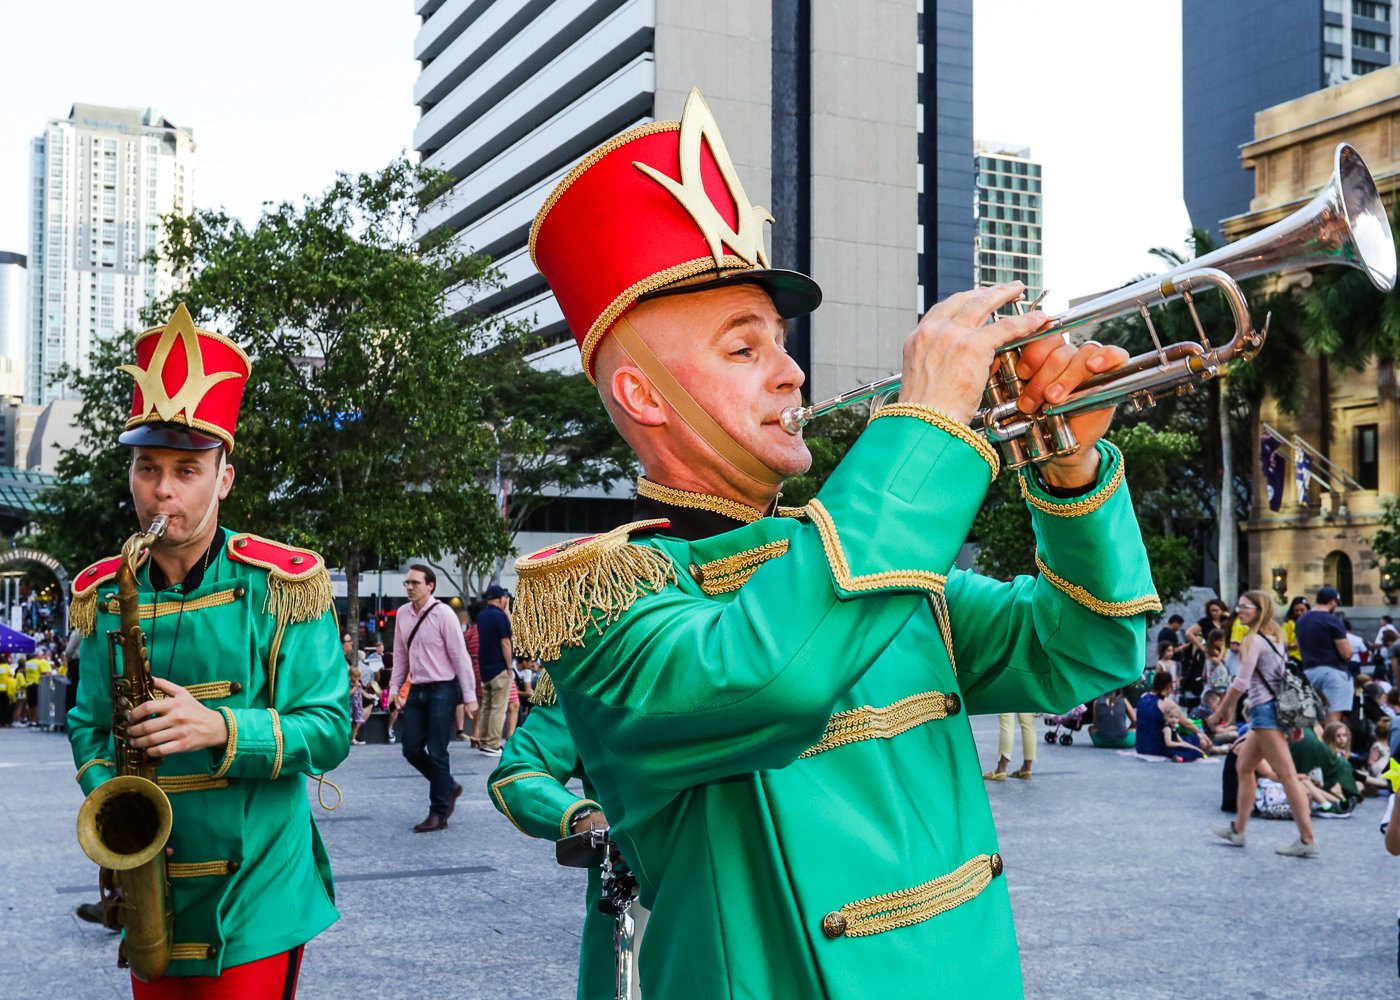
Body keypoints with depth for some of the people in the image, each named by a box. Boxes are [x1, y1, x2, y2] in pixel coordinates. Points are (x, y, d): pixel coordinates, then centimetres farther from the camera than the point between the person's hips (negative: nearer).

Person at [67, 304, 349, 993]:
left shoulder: (280, 585, -8)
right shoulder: (102, 597, 5)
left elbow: (331, 728, -10)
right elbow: (89, 724, 14)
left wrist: (221, 729, -25)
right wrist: (104, 790, -6)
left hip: (256, 897, -4)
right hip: (150, 891, 4)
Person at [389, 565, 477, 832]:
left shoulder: (443, 614, -13)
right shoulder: (402, 614, 5)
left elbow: (460, 656, -11)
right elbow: (400, 655, 14)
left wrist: (469, 697, -12)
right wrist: (394, 687, 9)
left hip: (442, 690, -6)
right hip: (416, 690, 6)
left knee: (437, 753, -2)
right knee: (411, 749, 7)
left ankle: (439, 814, 10)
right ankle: (449, 787, 30)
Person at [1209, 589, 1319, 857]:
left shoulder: (1253, 640, -12)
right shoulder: (1274, 636, 15)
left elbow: (1241, 683, -16)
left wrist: (1219, 713, -7)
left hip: (1265, 711, -10)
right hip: (1275, 708, 10)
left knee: (1286, 775, -9)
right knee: (1243, 767, 18)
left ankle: (1307, 840, -9)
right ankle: (1238, 830, 25)